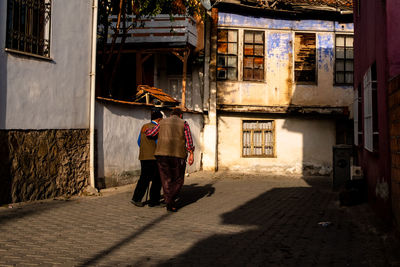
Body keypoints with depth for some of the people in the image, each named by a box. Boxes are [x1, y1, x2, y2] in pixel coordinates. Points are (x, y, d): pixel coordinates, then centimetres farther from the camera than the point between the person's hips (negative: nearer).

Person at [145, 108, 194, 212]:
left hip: (162, 154, 2)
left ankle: (169, 203, 5)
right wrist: (191, 154, -3)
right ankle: (171, 200, -6)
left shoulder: (163, 122, 13)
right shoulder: (184, 123, 7)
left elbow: (150, 133, 11)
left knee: (166, 180, 9)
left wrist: (146, 130, 32)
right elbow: (189, 140, -3)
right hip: (178, 155, -2)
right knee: (178, 180, 10)